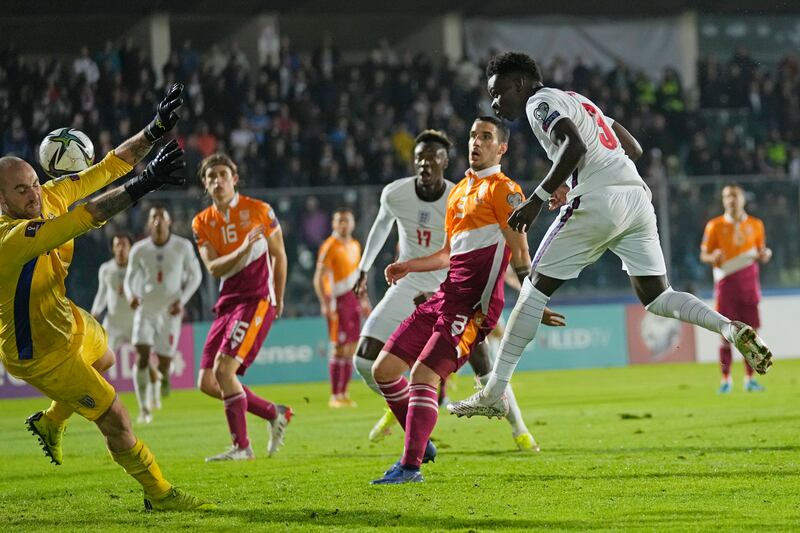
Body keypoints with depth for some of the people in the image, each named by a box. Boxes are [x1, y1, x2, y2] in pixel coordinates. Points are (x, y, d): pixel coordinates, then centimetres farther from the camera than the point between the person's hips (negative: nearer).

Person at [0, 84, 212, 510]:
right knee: (115, 418, -3)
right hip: (40, 353, -9)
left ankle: (50, 423, 57)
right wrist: (142, 185, -57)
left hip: (67, 322, 9)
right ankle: (159, 495, 17)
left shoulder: (49, 196, -16)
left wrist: (154, 130, -21)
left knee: (104, 359, 38)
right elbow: (84, 218, -51)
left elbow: (107, 167, -11)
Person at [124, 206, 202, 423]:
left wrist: (181, 300, -9)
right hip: (145, 309, 0)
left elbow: (195, 276, 4)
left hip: (170, 312, 0)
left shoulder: (183, 247, -7)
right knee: (142, 355, -16)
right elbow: (130, 278, 6)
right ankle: (144, 409, -7)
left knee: (164, 362, -2)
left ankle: (157, 381, 36)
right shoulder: (139, 250, -4)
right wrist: (131, 295, -16)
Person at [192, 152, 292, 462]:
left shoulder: (259, 211, -3)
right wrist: (243, 249, -22)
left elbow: (278, 255, 9)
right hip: (228, 303, 6)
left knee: (223, 369, -21)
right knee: (207, 383, 2)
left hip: (257, 300, -6)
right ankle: (275, 414, 19)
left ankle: (241, 446, -12)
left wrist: (278, 301, 17)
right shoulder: (202, 223, 7)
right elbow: (213, 268, -5)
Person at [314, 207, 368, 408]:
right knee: (339, 349, -8)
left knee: (351, 349, 7)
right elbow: (318, 279, -13)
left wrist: (362, 300, 19)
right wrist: (325, 304, -21)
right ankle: (334, 396, -6)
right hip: (338, 302, -7)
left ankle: (344, 393, 12)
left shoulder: (355, 246, 14)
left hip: (353, 301, 8)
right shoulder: (330, 246, -9)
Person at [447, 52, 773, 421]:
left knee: (536, 288, 1)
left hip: (598, 200, -8)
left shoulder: (541, 103, 1)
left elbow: (574, 146, -18)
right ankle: (732, 330, -12)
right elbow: (633, 149, 28)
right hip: (636, 195, 8)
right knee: (656, 297, 12)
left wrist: (537, 199, -17)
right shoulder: (576, 100, 28)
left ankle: (495, 393, 0)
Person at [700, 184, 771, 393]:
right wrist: (713, 257, -18)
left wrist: (764, 255, -6)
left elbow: (760, 253, 17)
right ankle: (725, 379, 3)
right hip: (726, 284, -2)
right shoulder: (715, 226, 3)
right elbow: (704, 254, 4)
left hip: (749, 284, 2)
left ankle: (750, 379, 6)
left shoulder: (755, 225, 9)